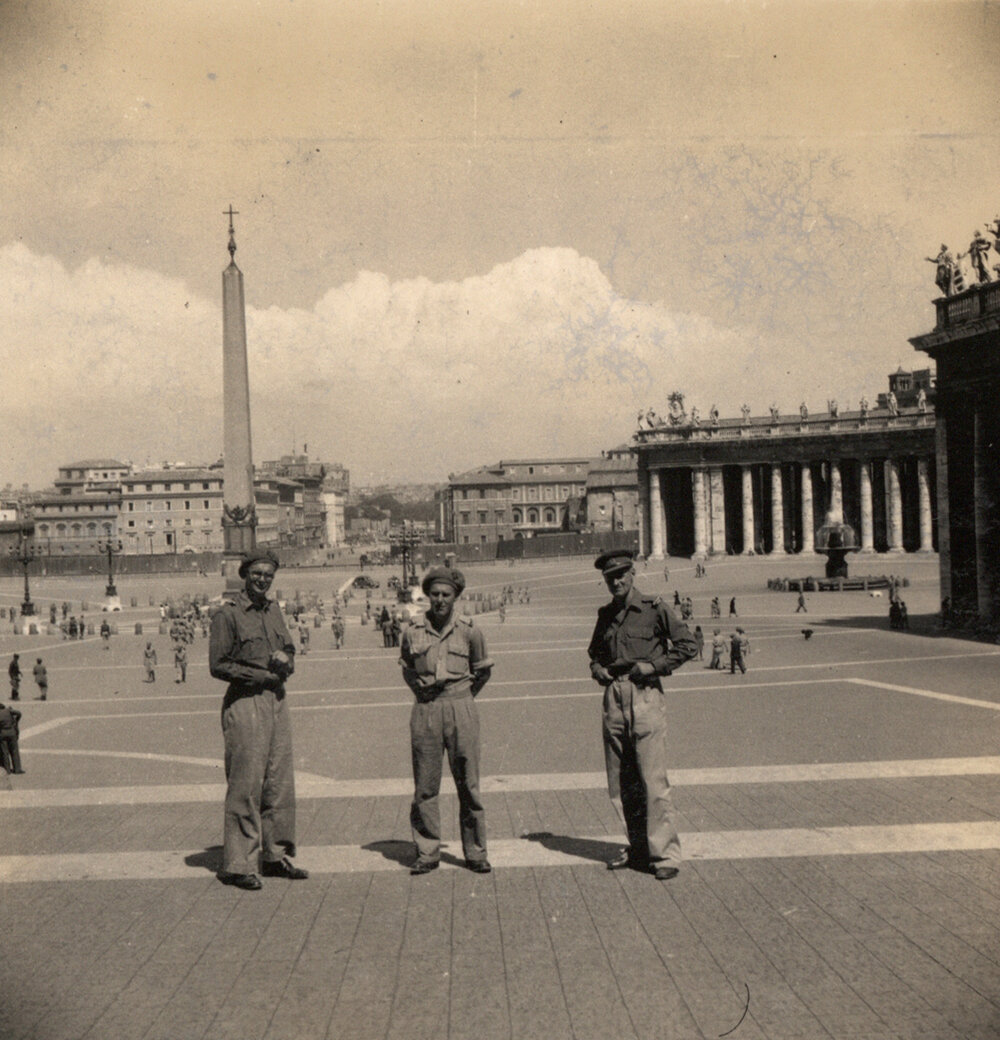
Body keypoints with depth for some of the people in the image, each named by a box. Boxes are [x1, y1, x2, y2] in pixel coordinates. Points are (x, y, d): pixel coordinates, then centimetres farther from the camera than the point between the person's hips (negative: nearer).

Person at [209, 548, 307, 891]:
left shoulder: (274, 610, 15)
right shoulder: (227, 614, -6)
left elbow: (289, 650, 21)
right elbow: (218, 665, -9)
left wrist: (285, 659, -3)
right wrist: (262, 674, -12)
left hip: (277, 699, 7)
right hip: (244, 702, -7)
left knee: (280, 782, 10)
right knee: (245, 785, -5)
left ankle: (276, 855, 21)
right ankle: (237, 865, 3)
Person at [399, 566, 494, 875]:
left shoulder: (468, 631, -1)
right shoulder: (413, 632, 2)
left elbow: (483, 670, 14)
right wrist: (420, 687, 7)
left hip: (461, 708, -1)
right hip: (425, 711, 1)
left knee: (468, 784, 2)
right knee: (424, 786, 3)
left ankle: (475, 853, 12)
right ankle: (427, 853, 13)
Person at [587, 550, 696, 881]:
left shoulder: (654, 609, -2)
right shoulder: (606, 615, 14)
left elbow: (688, 645, -1)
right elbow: (595, 651, 31)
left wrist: (653, 665, -11)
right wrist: (596, 667, 9)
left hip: (644, 695, -6)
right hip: (613, 696, 6)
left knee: (653, 779, -8)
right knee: (619, 782, 8)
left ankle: (665, 853, -2)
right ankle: (638, 847, 19)